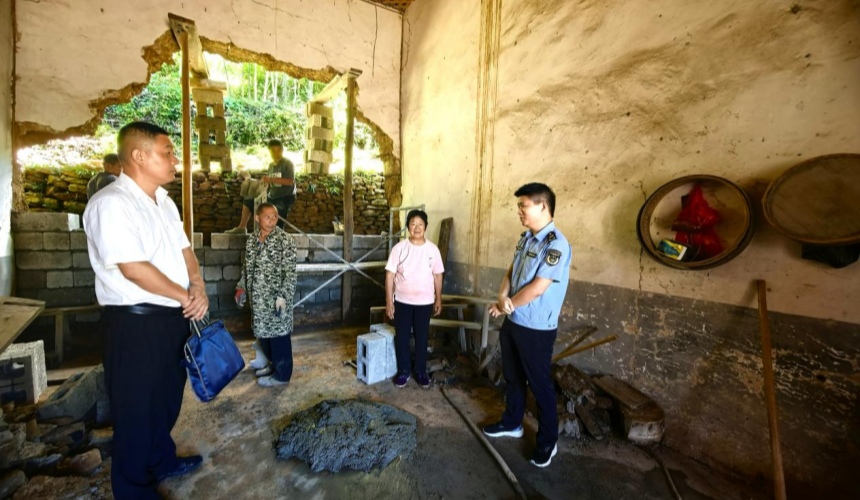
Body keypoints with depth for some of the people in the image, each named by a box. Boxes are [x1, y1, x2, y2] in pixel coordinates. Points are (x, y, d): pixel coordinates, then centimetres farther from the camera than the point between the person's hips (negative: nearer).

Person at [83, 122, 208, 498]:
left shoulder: (163, 201, 10)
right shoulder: (111, 203, -17)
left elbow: (183, 248, 10)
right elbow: (134, 268, -23)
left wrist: (197, 287, -6)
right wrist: (185, 296, -12)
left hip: (173, 316, 8)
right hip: (135, 322, -8)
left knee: (167, 396, 23)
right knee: (137, 407, 10)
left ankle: (162, 460, 45)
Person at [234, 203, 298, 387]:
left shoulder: (285, 240, -13)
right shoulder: (252, 239, 8)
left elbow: (290, 272, -16)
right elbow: (247, 266, 18)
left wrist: (283, 296, -21)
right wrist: (241, 287, 12)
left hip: (276, 297, -7)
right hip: (258, 297, 7)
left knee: (278, 334, 3)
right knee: (263, 332, 18)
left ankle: (282, 374, 18)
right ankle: (274, 364, 38)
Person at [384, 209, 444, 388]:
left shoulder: (433, 249, -2)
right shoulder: (399, 248, -7)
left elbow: (438, 276, 4)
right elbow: (390, 275, -6)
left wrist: (438, 300, 4)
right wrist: (389, 301, -9)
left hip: (425, 302, 1)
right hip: (402, 301, 0)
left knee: (422, 338, 12)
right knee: (401, 337, 10)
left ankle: (421, 372, 30)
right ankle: (403, 371, 30)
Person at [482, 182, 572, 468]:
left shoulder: (556, 245, -21)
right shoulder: (526, 238, 6)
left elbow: (537, 288, -24)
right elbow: (511, 272, 7)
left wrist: (508, 305, -11)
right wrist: (503, 298, -12)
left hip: (536, 328, -8)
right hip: (513, 322, 8)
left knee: (539, 384, 10)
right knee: (512, 376, 21)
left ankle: (548, 440, 33)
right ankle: (512, 424, 43)